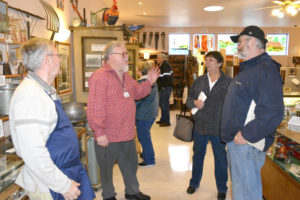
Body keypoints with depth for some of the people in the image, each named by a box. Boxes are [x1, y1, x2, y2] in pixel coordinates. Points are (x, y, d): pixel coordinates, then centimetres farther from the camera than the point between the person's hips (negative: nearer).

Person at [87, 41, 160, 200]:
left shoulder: (125, 76, 11)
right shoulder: (100, 77, -19)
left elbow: (137, 93, 21)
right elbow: (95, 107, -23)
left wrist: (149, 82, 4)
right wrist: (99, 132, -23)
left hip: (127, 133, 8)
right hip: (107, 136, -8)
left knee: (131, 164, 23)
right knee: (106, 168, 14)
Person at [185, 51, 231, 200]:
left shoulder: (228, 82, -8)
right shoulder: (199, 81, 5)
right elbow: (188, 100, 9)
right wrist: (194, 103, -13)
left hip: (219, 129, -3)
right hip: (200, 126, 4)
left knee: (221, 159, 12)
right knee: (198, 155, 20)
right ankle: (194, 182, 42)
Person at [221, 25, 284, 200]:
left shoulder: (266, 70, -19)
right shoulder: (248, 68, 15)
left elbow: (273, 114, -28)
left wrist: (246, 135, -23)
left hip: (247, 145, -10)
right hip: (235, 140, 10)